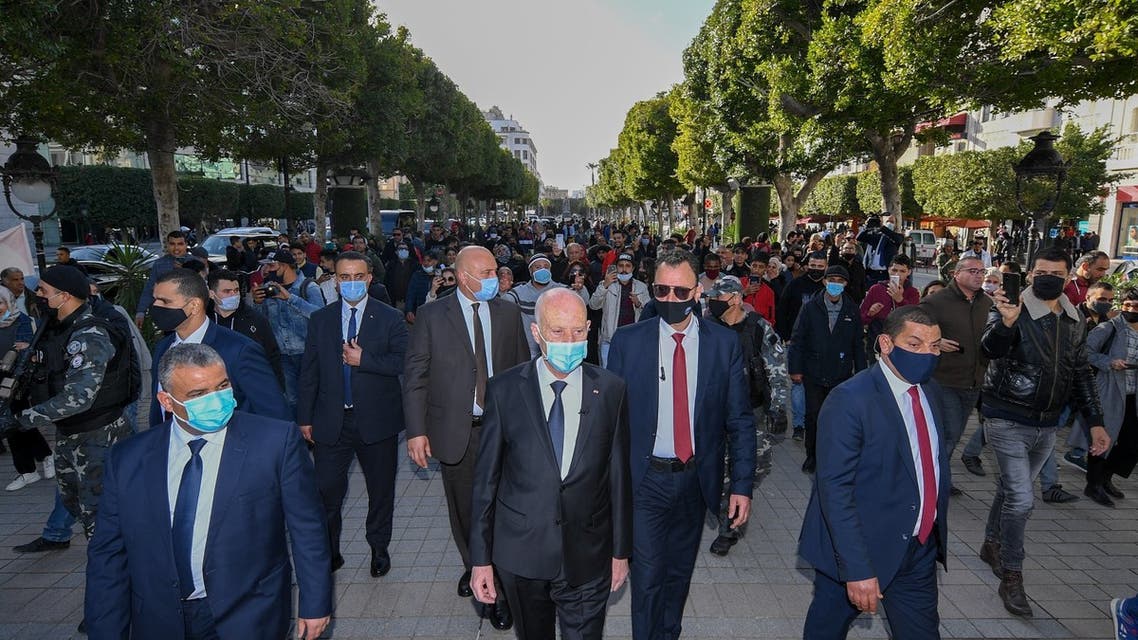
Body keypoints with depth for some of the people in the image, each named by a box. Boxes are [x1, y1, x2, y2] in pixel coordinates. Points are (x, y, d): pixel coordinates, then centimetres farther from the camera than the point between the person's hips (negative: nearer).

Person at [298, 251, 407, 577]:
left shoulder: (390, 318, -3)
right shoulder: (320, 319, 5)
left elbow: (403, 362, -12)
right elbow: (309, 371, 6)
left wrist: (364, 360, -20)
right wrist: (305, 417, 4)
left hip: (377, 419, -1)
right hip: (331, 421, 1)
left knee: (381, 489, 13)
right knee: (326, 490, 2)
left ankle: (379, 548, 34)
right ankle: (328, 551, 25)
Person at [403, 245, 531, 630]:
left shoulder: (508, 313, 2)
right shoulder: (432, 316, -4)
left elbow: (522, 368, 6)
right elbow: (414, 375, -4)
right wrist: (416, 431, -8)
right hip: (455, 430, 0)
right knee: (464, 508, 16)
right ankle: (473, 566, 41)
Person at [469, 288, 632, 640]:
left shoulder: (611, 390, -7)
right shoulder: (504, 390, -9)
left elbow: (619, 475, -1)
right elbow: (486, 477, -4)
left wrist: (621, 550, 5)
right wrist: (481, 558, -2)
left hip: (587, 557, 0)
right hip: (520, 554, 1)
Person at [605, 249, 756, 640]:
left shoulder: (724, 343, -4)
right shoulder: (627, 341, -7)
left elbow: (740, 420, -1)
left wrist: (743, 484, -4)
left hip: (696, 479, 2)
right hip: (645, 479, -2)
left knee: (679, 571, 20)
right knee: (648, 576, 3)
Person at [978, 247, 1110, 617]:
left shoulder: (1075, 322, 6)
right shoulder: (1013, 311, -13)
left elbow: (1080, 374, 13)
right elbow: (991, 349, -32)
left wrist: (1095, 422, 9)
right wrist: (1006, 322, -51)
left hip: (1047, 426, 6)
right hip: (1008, 421, -6)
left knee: (1011, 489, 19)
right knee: (1021, 500, -8)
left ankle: (992, 545, 39)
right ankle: (1011, 579, 6)